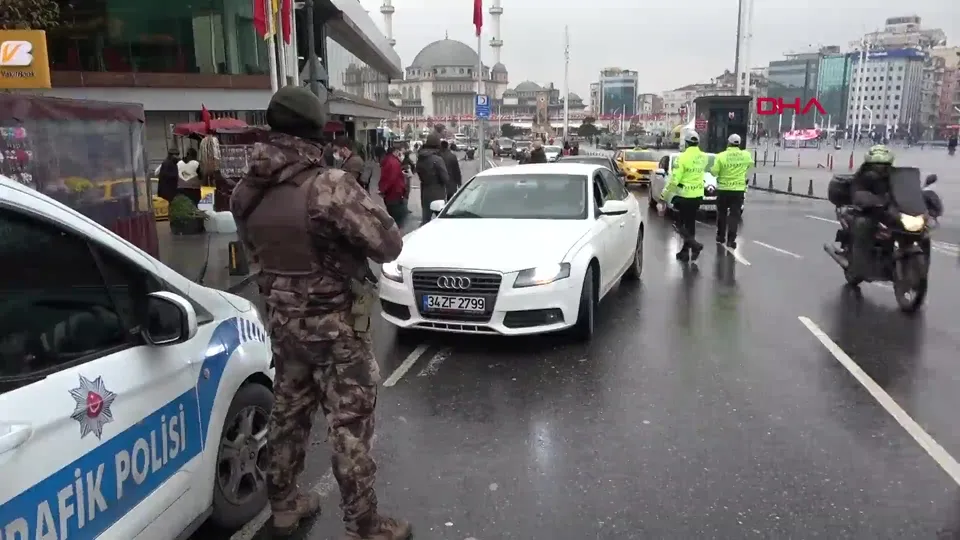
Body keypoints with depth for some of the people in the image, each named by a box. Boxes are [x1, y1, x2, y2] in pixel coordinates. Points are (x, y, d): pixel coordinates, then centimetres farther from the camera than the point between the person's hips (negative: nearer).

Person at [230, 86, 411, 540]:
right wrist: (357, 216, -1)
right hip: (335, 324, -7)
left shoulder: (245, 192, 0)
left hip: (282, 319, 7)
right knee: (350, 425, 4)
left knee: (288, 411, 21)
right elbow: (389, 244, -19)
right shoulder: (328, 186, -23)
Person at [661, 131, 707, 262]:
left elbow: (674, 179, -18)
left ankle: (694, 244, -13)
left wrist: (664, 194, -10)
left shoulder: (683, 157, -17)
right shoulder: (703, 157, 3)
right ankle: (685, 251, 18)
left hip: (684, 196, -6)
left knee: (680, 223, 5)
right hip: (698, 195, 6)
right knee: (690, 222, 13)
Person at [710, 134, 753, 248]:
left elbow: (714, 172, -9)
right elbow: (751, 164, 18)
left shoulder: (721, 156, -12)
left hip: (723, 189, -1)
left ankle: (720, 236, 22)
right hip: (738, 189, 1)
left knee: (722, 213, 14)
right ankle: (731, 239, -5)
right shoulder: (746, 155, -2)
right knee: (734, 215, 1)